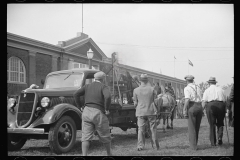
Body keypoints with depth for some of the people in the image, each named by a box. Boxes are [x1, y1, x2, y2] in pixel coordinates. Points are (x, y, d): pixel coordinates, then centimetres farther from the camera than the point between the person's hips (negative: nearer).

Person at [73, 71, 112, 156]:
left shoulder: (87, 86, 12)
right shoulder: (103, 87, -1)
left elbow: (76, 94, 3)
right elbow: (108, 96, -21)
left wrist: (80, 107, 8)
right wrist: (107, 109, -10)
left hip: (86, 112, 3)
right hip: (99, 113, -3)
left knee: (86, 137, 1)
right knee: (105, 136, 14)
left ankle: (84, 155, -9)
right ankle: (109, 154, 30)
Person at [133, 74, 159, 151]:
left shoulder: (136, 90, -3)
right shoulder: (152, 89, -2)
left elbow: (135, 103, 2)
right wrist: (157, 110, 16)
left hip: (141, 112, 0)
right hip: (151, 111, 0)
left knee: (141, 129, 4)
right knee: (153, 129, 9)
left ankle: (140, 146, 1)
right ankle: (155, 145, 15)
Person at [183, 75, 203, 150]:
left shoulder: (187, 88, -3)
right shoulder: (197, 87, 16)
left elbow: (187, 100, -15)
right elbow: (200, 99, 13)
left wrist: (185, 111, -14)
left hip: (192, 107, -6)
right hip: (200, 106, 6)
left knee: (192, 127, 1)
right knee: (197, 127, 15)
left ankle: (193, 146, 1)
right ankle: (194, 143, 25)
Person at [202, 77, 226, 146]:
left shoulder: (207, 90, 10)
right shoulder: (220, 89, 17)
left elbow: (204, 102, -1)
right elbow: (225, 100, 12)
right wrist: (225, 110, 20)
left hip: (211, 105, -1)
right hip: (221, 105, 2)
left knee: (212, 125, 6)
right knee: (220, 123, 16)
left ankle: (213, 142, 7)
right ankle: (220, 137, -6)